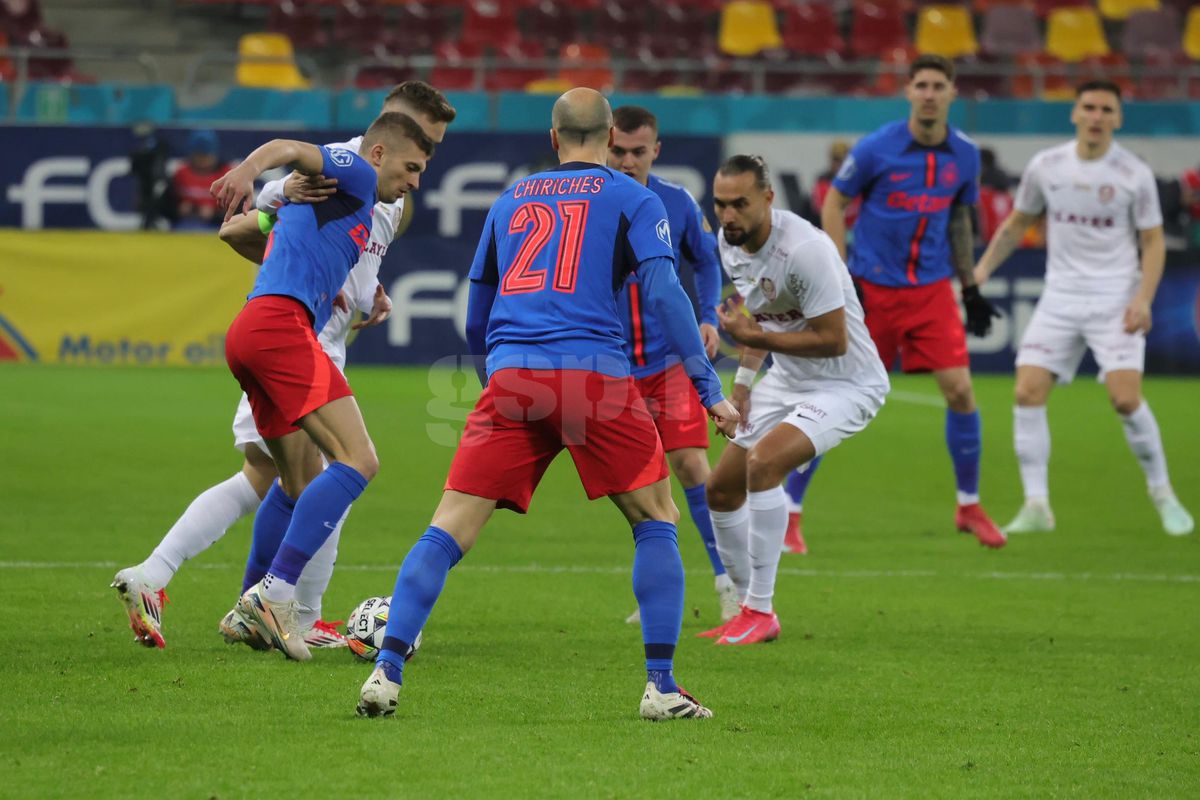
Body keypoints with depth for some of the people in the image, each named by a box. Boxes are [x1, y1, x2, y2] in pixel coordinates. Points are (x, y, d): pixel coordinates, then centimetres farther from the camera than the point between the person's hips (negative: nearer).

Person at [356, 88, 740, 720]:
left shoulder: (510, 201, 24)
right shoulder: (632, 199, 12)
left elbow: (474, 323, 28)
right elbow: (664, 296, -1)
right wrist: (710, 388, 0)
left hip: (509, 380, 3)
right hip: (595, 375, -2)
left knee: (447, 532, 2)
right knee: (656, 523, 11)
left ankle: (387, 670, -11)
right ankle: (660, 686, 3)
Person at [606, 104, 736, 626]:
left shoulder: (677, 204, -2)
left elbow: (706, 260, 14)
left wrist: (709, 318, 0)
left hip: (672, 357, -1)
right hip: (611, 364, 1)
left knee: (689, 463, -12)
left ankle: (729, 583, -6)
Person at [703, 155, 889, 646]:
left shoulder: (804, 250, -28)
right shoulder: (730, 242, -2)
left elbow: (834, 341, -26)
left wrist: (753, 336, -26)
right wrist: (744, 379, 7)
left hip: (847, 382, -9)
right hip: (787, 379, 9)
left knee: (763, 461, -30)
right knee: (721, 490, 6)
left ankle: (760, 612, -21)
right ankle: (751, 611, 24)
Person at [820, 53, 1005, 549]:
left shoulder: (964, 155, 2)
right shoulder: (876, 149, -10)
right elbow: (833, 205, -2)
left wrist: (971, 288, 15)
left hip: (932, 289, 3)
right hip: (873, 287, -3)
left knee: (960, 391, -7)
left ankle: (969, 507, 10)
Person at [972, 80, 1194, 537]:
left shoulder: (1134, 174, -5)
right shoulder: (1046, 167, 2)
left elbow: (1153, 243, -1)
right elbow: (1017, 224, 17)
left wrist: (1143, 298, -14)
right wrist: (982, 269, 9)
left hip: (1115, 302, -3)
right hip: (1060, 298, 3)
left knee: (1126, 398, -17)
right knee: (1028, 392, -11)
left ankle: (1163, 497, 3)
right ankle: (1037, 507, -5)